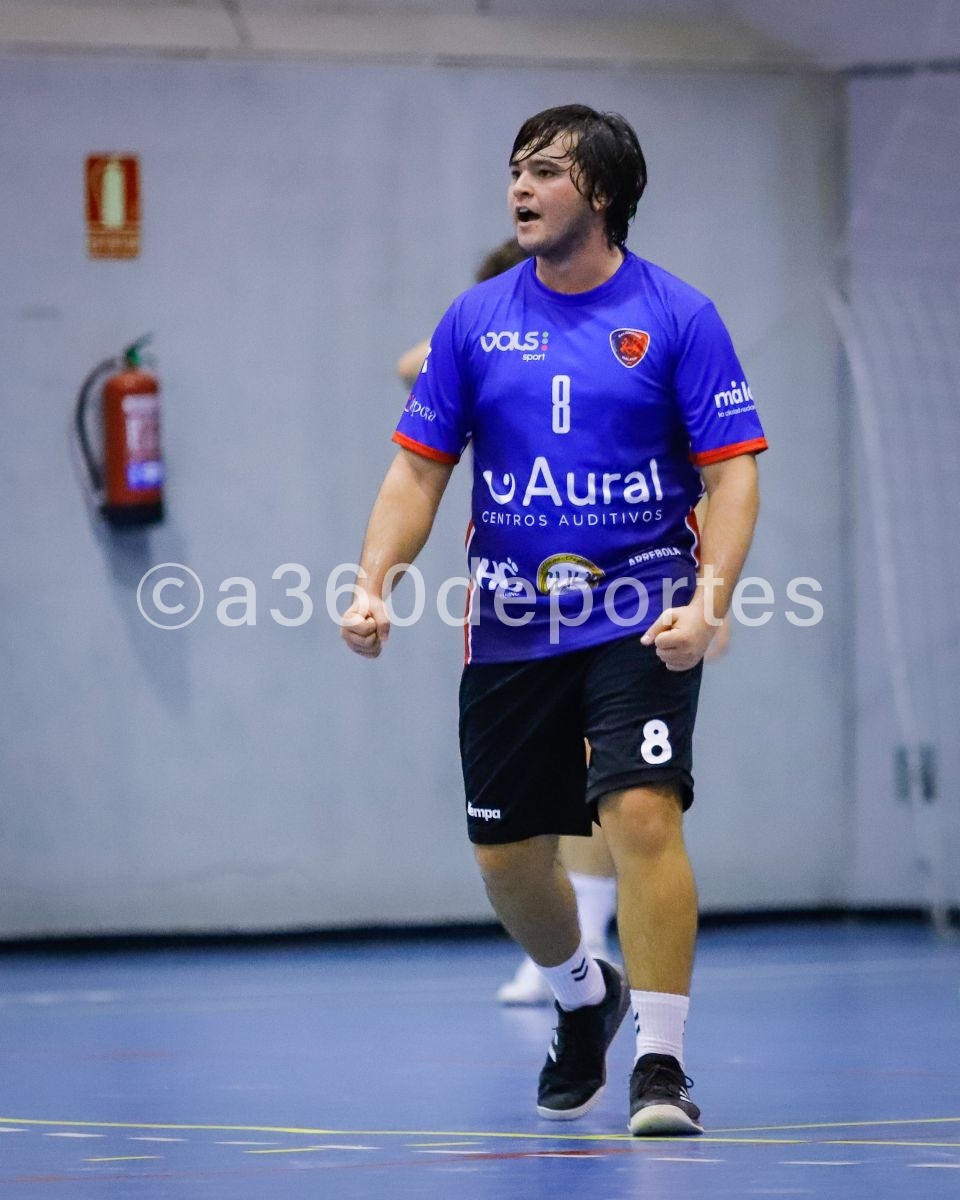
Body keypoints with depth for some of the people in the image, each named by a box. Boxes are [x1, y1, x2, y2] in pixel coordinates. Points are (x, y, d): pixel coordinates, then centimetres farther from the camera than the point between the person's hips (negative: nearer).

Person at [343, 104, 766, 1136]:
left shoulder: (677, 316, -3)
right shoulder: (475, 321, 6)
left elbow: (732, 470, -6)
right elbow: (418, 469, 8)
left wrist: (708, 598, -20)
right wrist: (373, 583, -6)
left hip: (638, 621, -4)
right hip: (509, 626, 4)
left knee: (643, 816, -20)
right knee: (506, 856, 7)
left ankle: (660, 1060, -13)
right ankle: (583, 1000, 37)